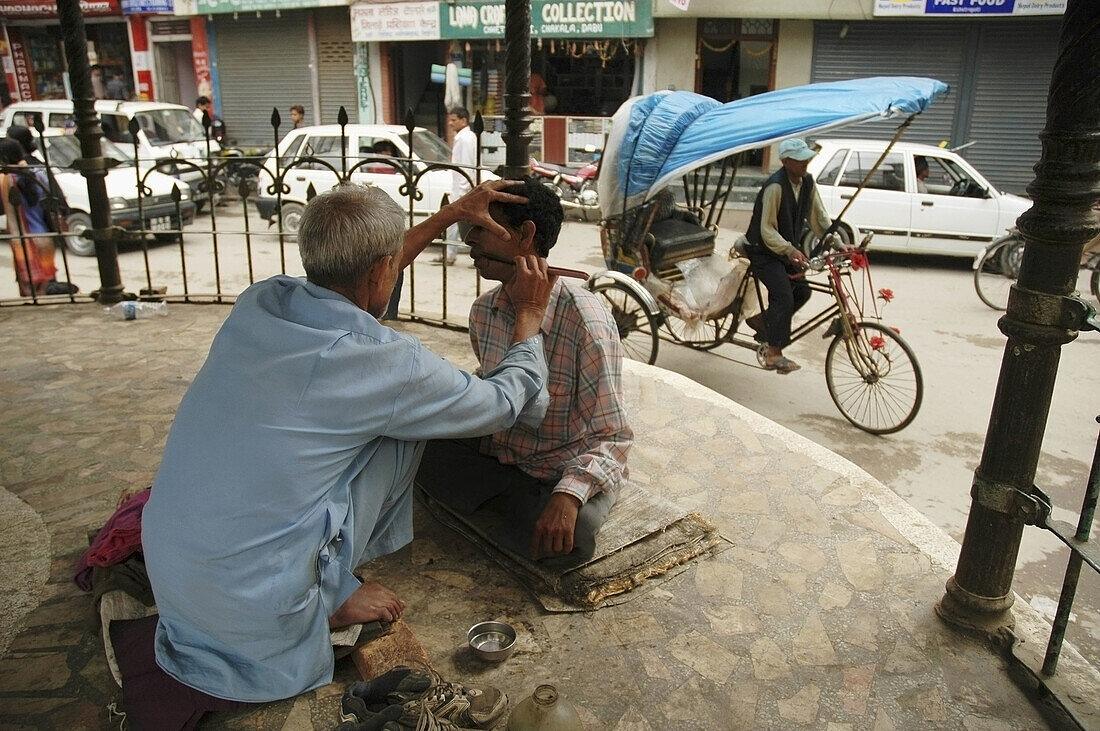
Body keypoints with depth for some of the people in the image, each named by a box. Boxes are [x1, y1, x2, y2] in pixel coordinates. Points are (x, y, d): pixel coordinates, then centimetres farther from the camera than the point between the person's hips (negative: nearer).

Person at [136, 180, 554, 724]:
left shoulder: (259, 302, -3)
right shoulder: (385, 363, -21)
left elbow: (354, 279, 19)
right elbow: (507, 401, -3)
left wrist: (450, 215, 24)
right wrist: (530, 315, 14)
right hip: (256, 618, -6)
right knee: (404, 424, 1)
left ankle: (329, 589, 18)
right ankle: (332, 598, 11)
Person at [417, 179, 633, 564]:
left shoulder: (585, 319, -23)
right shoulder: (484, 311, 0)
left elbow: (612, 438, -21)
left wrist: (568, 494, -38)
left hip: (568, 473, -5)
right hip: (499, 456, 6)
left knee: (571, 537, -37)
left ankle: (512, 503, -3)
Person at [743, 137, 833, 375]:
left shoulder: (807, 182, 0)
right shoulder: (775, 186, -24)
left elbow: (819, 218, 5)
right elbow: (767, 230, -26)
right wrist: (790, 250, -38)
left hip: (787, 250, 8)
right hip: (765, 251, -8)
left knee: (801, 291, 7)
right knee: (784, 297, -17)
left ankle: (761, 320, 24)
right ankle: (774, 355, -10)